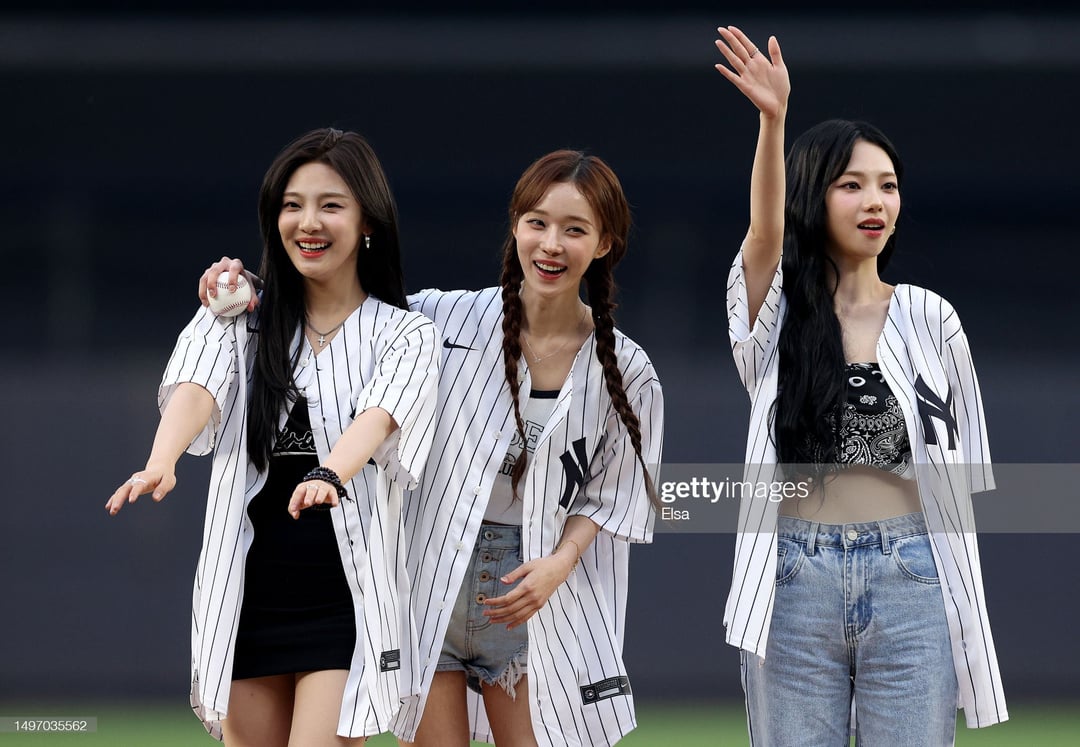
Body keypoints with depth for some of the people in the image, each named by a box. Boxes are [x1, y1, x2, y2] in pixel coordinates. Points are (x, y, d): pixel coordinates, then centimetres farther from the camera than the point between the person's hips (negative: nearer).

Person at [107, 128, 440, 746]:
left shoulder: (407, 335, 1)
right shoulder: (237, 324, 7)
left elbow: (377, 416, -19)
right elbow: (196, 392, -14)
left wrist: (330, 475, -42)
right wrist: (161, 462, -37)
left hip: (348, 599, -3)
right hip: (249, 597, 3)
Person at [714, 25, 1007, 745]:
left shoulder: (931, 320, 8)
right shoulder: (775, 313, 4)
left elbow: (958, 470, 11)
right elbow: (765, 232, -17)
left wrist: (963, 600, 5)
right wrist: (772, 120, -34)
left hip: (911, 579, 1)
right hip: (795, 579, 0)